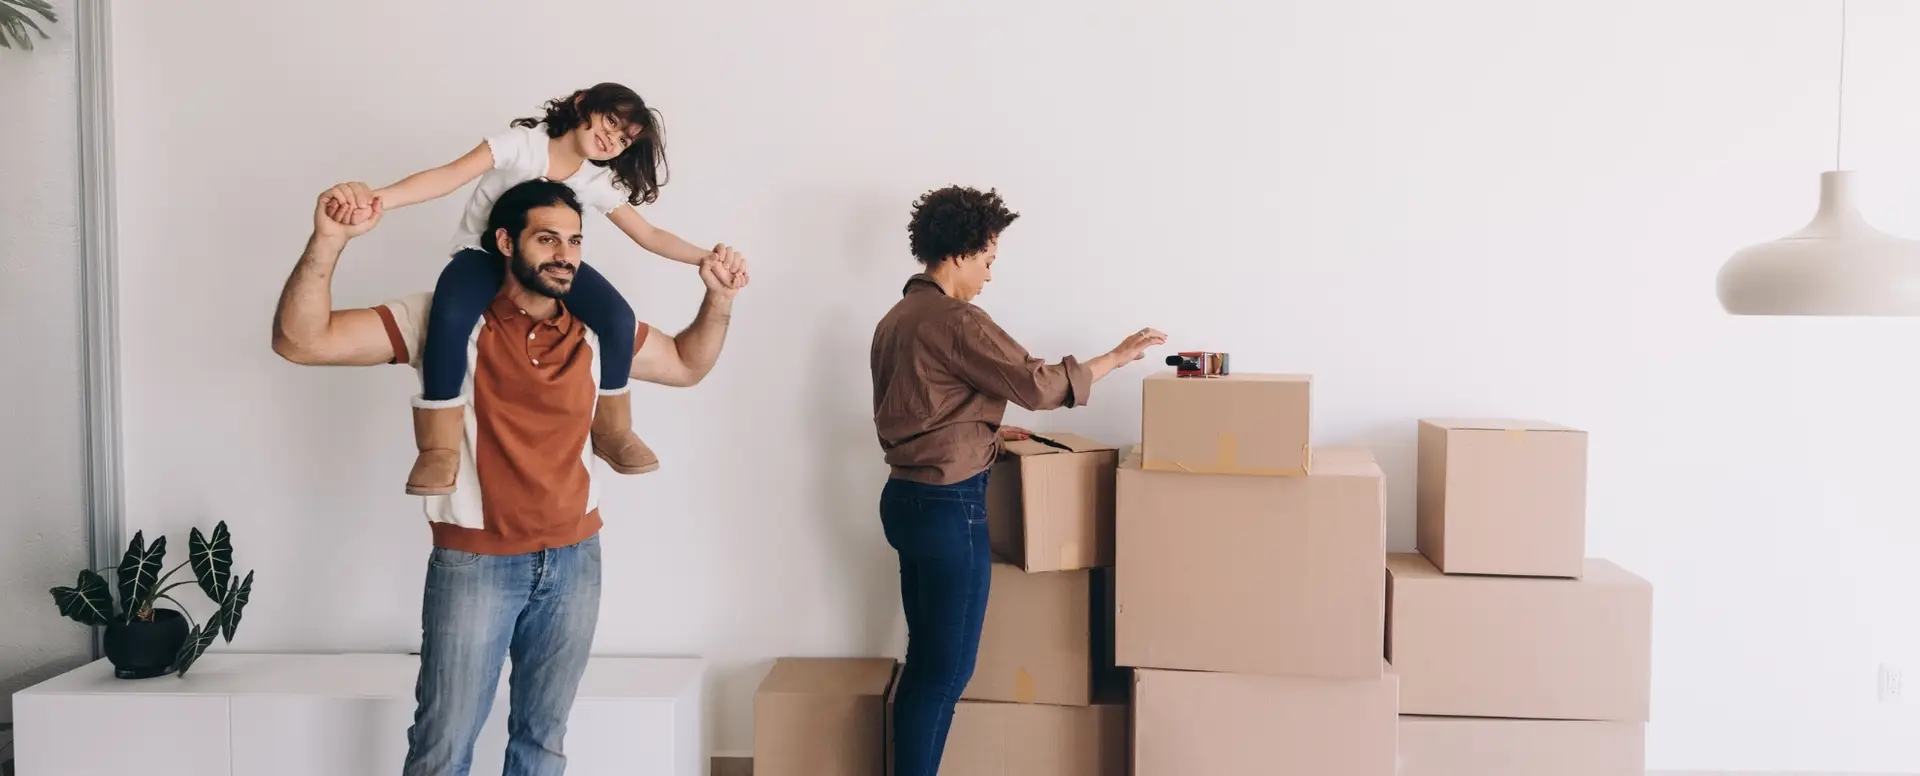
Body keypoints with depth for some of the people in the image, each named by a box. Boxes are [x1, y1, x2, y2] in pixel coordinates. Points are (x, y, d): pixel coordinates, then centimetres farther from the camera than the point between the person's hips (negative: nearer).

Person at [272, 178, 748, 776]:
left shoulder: (597, 330, 1)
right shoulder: (444, 318, -11)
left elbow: (688, 364, 16)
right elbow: (299, 341, -16)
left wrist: (719, 298, -2)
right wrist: (329, 239, -31)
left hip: (574, 561, 4)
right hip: (474, 563, -3)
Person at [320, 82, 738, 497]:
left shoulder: (600, 182, -4)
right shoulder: (523, 142, -18)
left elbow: (649, 234, 4)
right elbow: (452, 174, -32)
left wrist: (703, 257, -11)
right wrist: (379, 196, -48)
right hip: (483, 253, -4)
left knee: (618, 318, -24)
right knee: (452, 316, -38)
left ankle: (611, 427, -2)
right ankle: (438, 448, -25)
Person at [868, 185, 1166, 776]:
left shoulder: (897, 318, 13)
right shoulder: (954, 321, -17)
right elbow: (1038, 384, -18)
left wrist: (988, 432, 20)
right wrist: (1118, 356, -6)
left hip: (908, 496, 10)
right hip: (948, 506, -10)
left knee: (926, 657, 16)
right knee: (946, 667, 0)